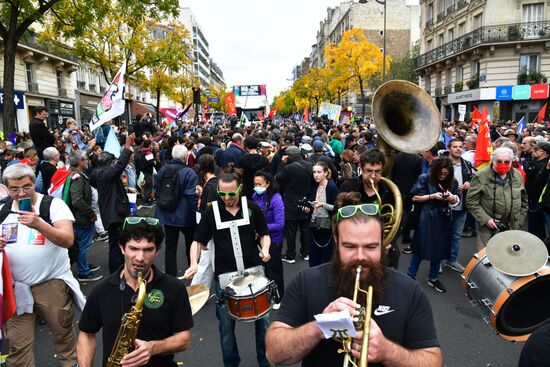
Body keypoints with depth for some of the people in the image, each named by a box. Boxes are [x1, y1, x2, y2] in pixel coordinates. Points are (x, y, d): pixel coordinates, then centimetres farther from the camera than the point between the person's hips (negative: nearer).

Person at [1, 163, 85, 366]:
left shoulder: (53, 204, -8)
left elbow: (68, 240, -19)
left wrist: (39, 224, -34)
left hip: (52, 284, -3)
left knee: (63, 335, 12)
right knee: (18, 344, 7)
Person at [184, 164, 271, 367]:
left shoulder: (252, 208, -4)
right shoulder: (211, 211, -6)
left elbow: (264, 234, 7)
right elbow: (198, 241, 2)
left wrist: (265, 249, -13)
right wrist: (194, 263, -15)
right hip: (224, 276, 0)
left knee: (263, 319, 10)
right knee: (226, 324, 12)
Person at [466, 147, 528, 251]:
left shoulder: (518, 175, 6)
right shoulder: (481, 176, -9)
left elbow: (524, 201, 16)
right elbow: (471, 202, -10)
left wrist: (519, 221, 9)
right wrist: (485, 219, -15)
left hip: (512, 227, 4)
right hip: (487, 227, -4)